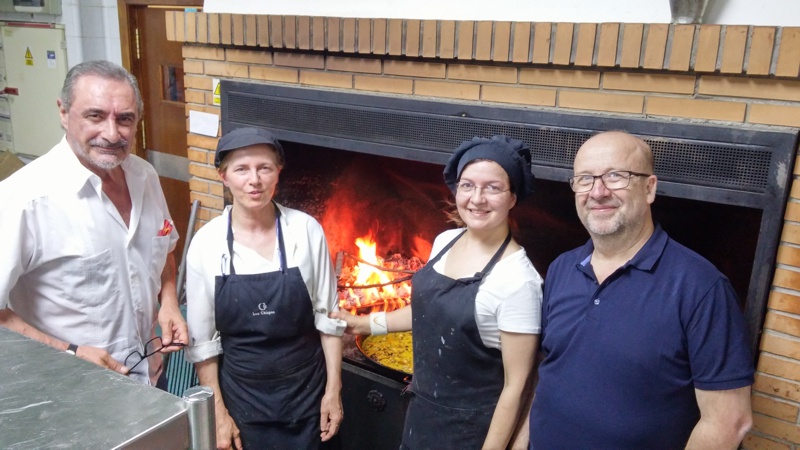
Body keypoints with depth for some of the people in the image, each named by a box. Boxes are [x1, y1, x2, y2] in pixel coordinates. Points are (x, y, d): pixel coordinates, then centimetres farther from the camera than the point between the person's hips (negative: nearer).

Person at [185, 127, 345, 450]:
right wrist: (218, 412, -4)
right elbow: (202, 338, -4)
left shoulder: (306, 230, -11)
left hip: (305, 392, 0)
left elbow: (327, 316, -4)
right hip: (242, 397, 0)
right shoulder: (206, 243, -11)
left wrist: (333, 389, -3)